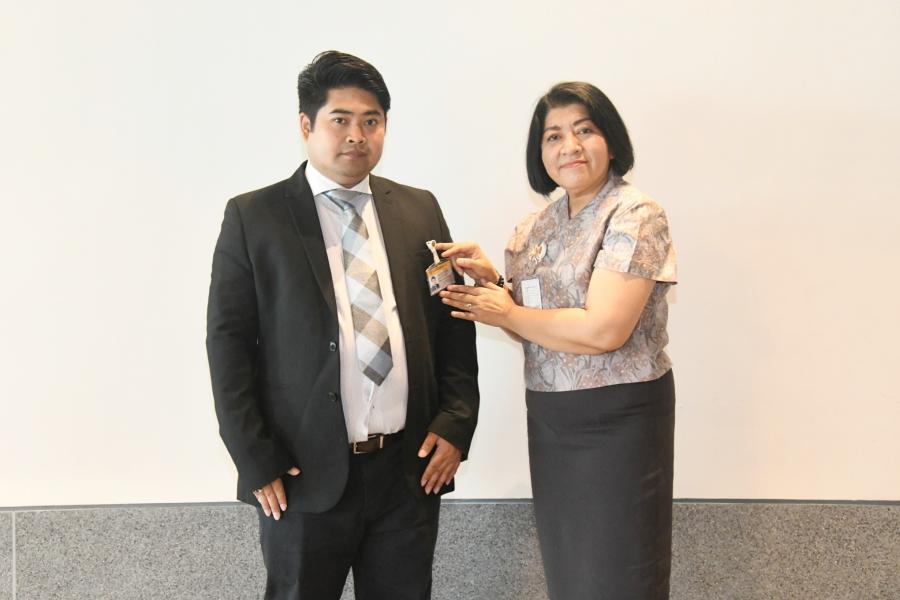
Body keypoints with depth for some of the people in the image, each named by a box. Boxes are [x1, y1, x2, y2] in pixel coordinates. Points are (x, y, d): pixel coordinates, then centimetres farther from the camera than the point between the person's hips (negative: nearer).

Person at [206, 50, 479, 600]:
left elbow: (455, 326, 9)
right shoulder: (253, 217, -2)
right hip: (307, 473, -2)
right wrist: (256, 463, -8)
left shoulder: (419, 210, 8)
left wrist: (456, 425, 0)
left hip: (411, 466, 3)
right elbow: (228, 344, -4)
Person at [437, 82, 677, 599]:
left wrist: (506, 313, -13)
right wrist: (491, 281, -2)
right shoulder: (536, 228, 9)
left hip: (619, 421, -7)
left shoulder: (636, 217, -13)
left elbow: (602, 331, -24)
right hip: (549, 420, 7)